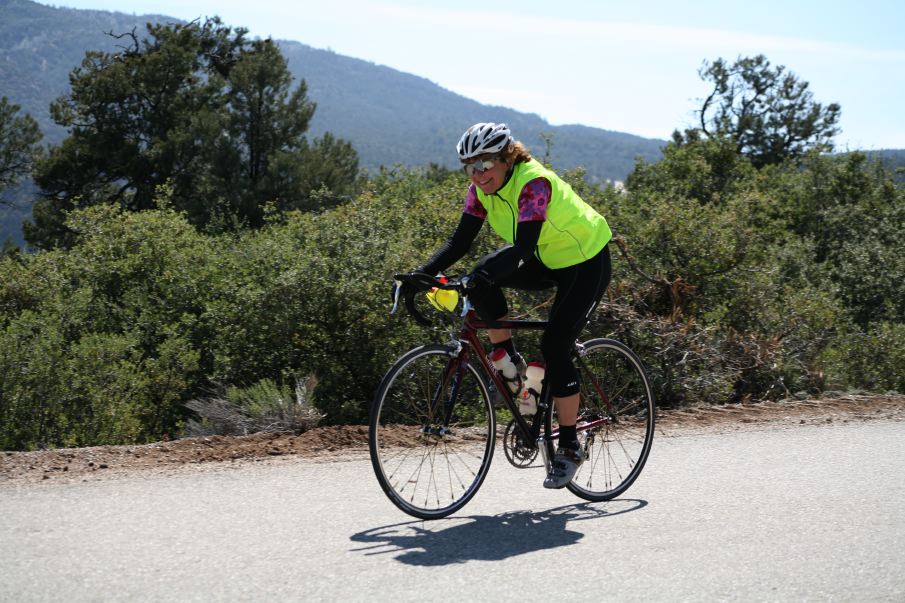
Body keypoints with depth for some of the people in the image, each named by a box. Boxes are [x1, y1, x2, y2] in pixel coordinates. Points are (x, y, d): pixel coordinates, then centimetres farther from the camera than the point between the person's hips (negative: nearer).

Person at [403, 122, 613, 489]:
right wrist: (423, 273, -25)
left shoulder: (533, 183, -31)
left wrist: (487, 274, -56)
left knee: (554, 346, -17)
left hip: (585, 262, -7)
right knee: (482, 281, -20)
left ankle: (569, 448, -3)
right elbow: (460, 242, -11)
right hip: (545, 260, 7)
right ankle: (510, 363, -1)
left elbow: (523, 247, -41)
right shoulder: (482, 189, -9)